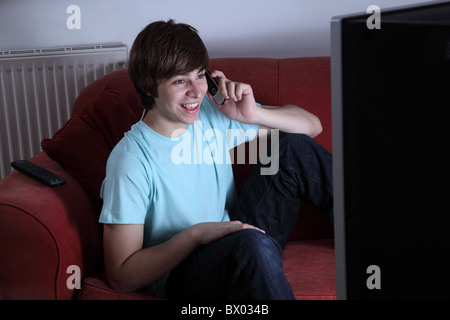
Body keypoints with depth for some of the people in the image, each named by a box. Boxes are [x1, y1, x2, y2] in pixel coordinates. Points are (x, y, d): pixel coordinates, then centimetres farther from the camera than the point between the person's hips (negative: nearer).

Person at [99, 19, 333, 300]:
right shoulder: (131, 161, -19)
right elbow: (121, 276, -16)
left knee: (295, 146, -5)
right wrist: (196, 234, -26)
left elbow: (312, 125, 2)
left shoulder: (213, 112, -3)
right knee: (252, 243, -40)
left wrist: (253, 114, -16)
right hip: (179, 272, -6)